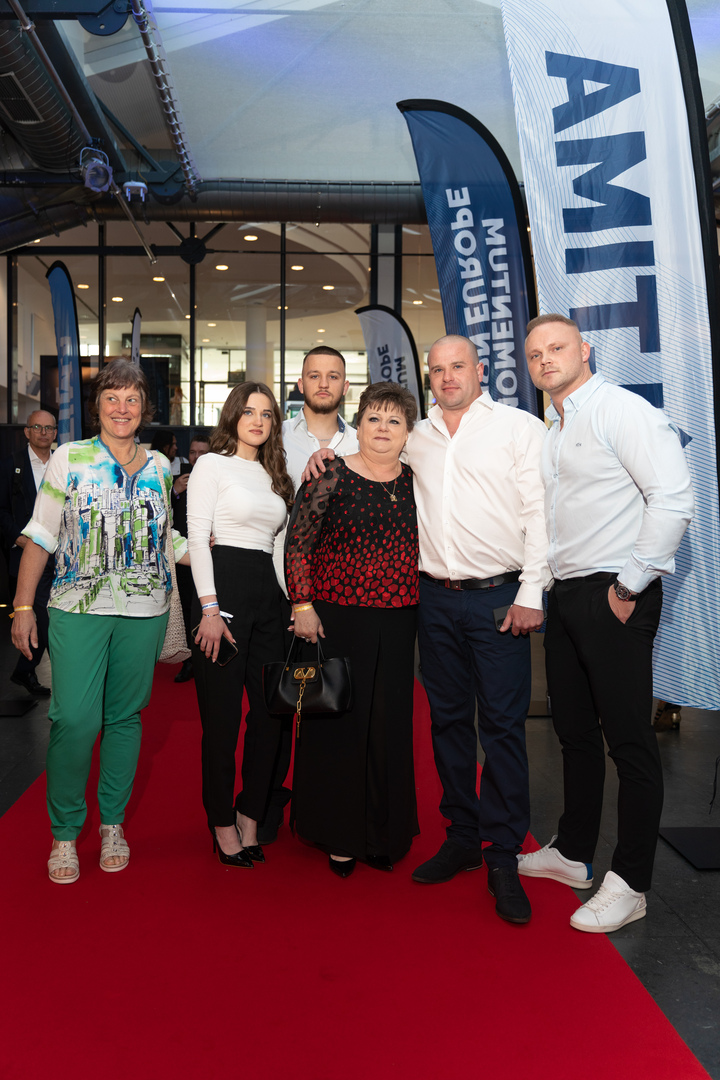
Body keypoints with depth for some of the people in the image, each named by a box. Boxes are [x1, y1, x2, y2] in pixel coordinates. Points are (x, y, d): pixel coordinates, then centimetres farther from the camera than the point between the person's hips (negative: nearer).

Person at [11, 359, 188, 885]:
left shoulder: (160, 467, 10)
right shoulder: (69, 459, 2)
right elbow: (41, 535, 2)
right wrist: (23, 606, -2)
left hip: (145, 609, 3)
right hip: (78, 608, -2)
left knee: (125, 716, 9)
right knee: (74, 719, -8)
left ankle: (113, 823, 24)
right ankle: (65, 832, 10)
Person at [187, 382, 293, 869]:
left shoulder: (273, 473, 19)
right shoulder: (212, 464, 0)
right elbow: (197, 536, -8)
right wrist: (210, 608, -16)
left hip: (268, 590, 7)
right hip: (224, 585, -6)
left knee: (272, 710, 6)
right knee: (222, 713, 0)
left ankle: (250, 816, 21)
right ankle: (223, 823, 15)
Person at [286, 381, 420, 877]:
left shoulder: (415, 481, 7)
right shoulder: (332, 476, -5)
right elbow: (297, 542, -6)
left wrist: (424, 605, 11)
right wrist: (302, 605, -10)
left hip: (398, 622, 4)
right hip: (339, 617, -4)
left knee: (391, 725, 9)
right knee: (337, 723, 4)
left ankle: (384, 834, 26)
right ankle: (337, 836, 21)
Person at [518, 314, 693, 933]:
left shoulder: (620, 410, -9)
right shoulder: (552, 431, 17)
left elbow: (673, 499, -18)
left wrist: (630, 585, -16)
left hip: (614, 597, -9)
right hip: (565, 596, 9)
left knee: (630, 740, -1)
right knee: (575, 732, 16)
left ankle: (631, 883, 10)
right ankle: (573, 854, 30)